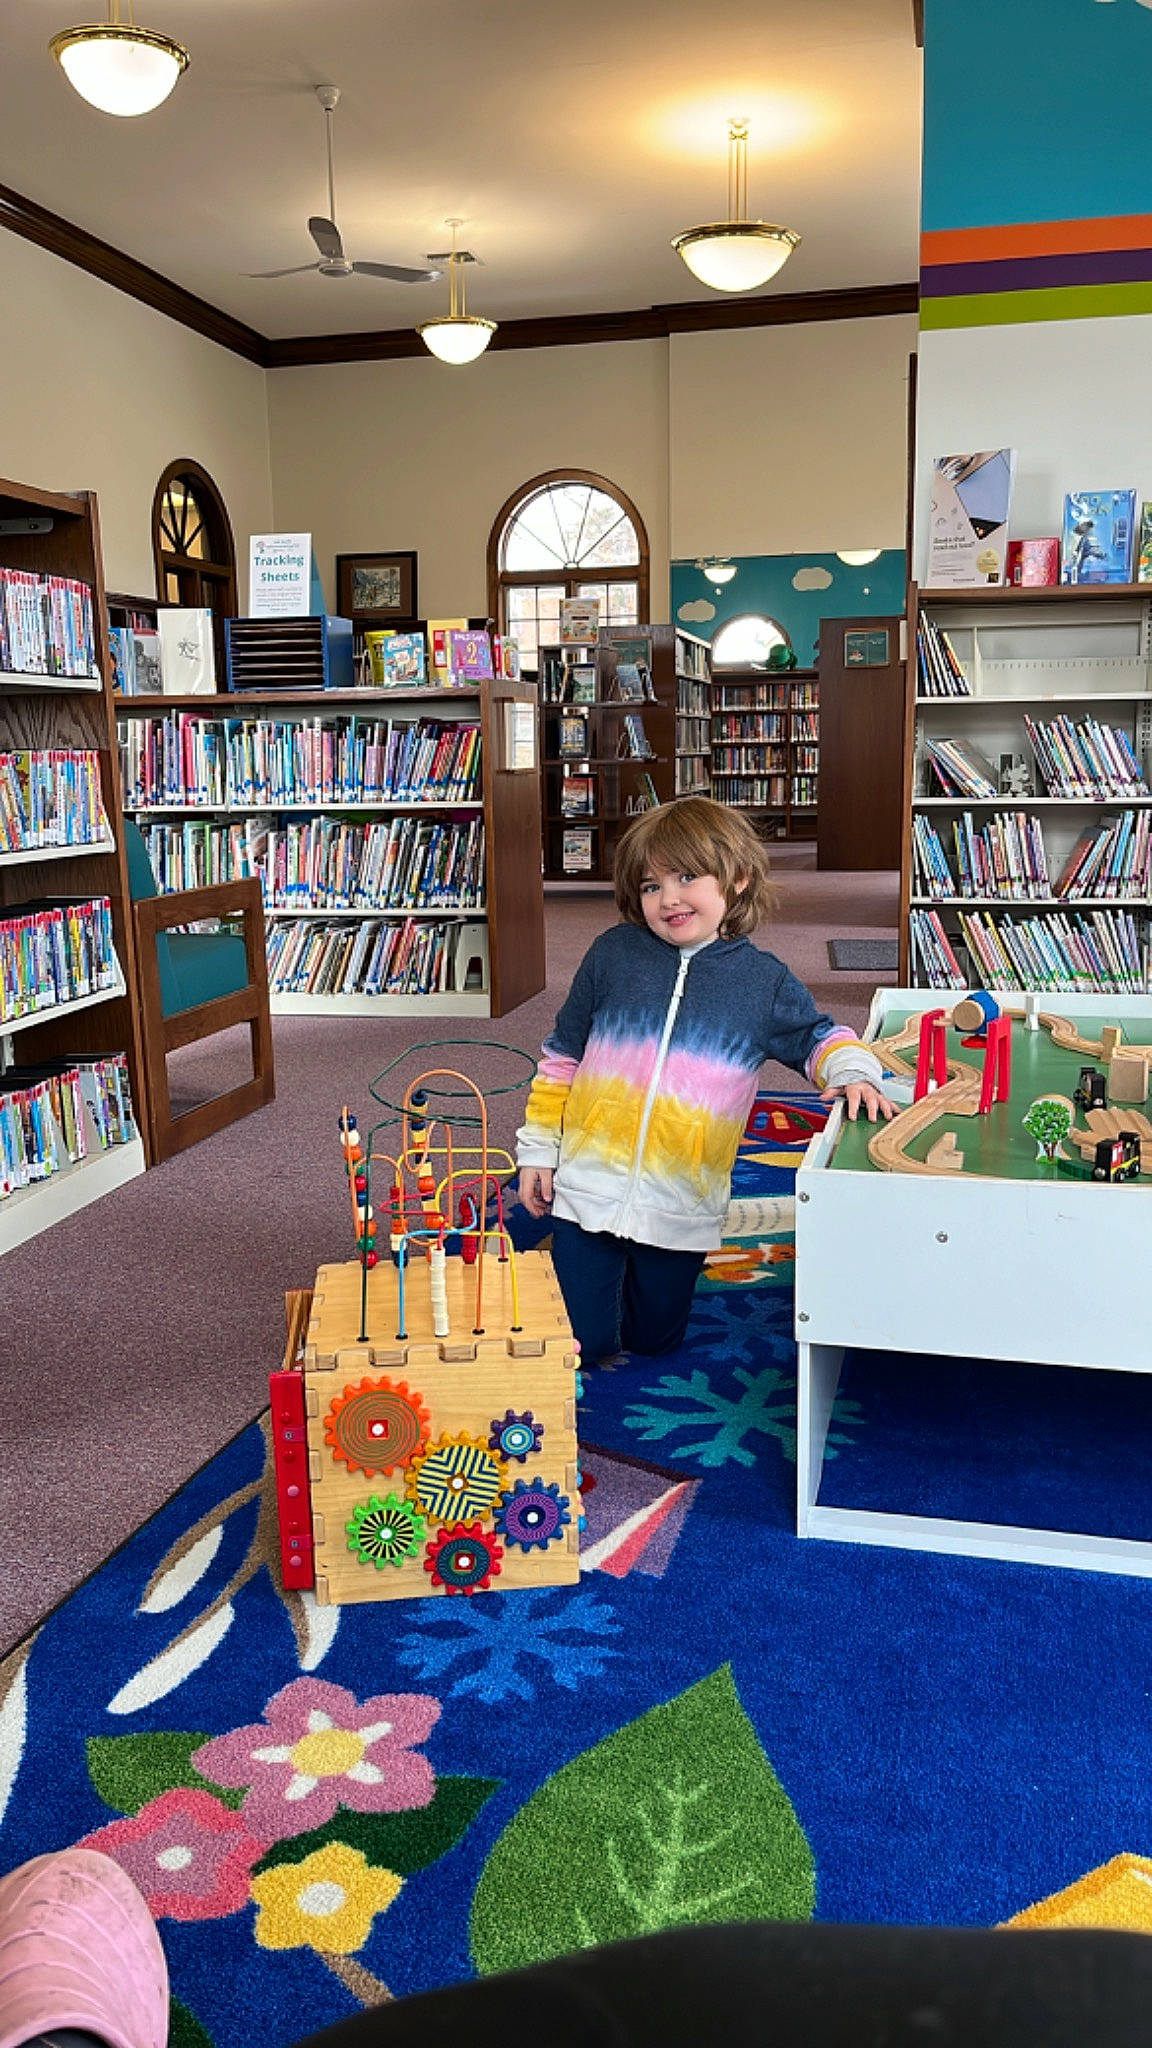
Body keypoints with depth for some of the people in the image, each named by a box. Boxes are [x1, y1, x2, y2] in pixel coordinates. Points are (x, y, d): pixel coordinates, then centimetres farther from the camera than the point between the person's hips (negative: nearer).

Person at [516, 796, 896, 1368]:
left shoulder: (764, 980, -1)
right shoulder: (613, 953, -2)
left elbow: (818, 1036, 13)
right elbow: (561, 1058, 5)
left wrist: (852, 1070, -10)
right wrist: (537, 1149, 4)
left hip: (682, 1208, 1)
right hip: (590, 1187, -1)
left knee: (654, 1338, 17)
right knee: (582, 1343, 2)